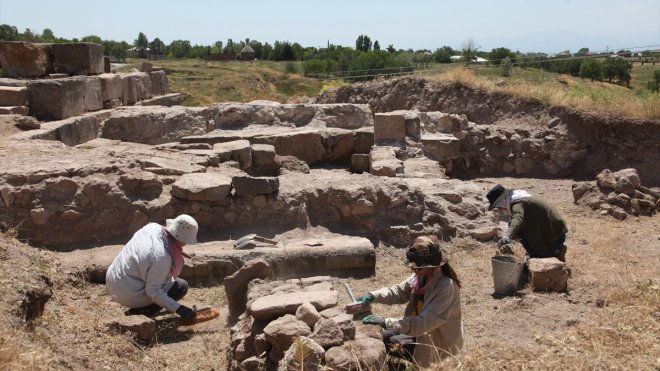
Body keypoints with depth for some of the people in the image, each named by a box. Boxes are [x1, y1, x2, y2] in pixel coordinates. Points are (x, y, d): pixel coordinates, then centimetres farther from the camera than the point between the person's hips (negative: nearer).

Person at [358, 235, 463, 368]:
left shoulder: (446, 287, -32)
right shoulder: (422, 275, -8)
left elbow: (424, 323, -36)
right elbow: (399, 291, 2)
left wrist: (387, 322, -40)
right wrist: (373, 296, -16)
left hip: (439, 344, -8)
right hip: (422, 331, 8)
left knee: (385, 341, -11)